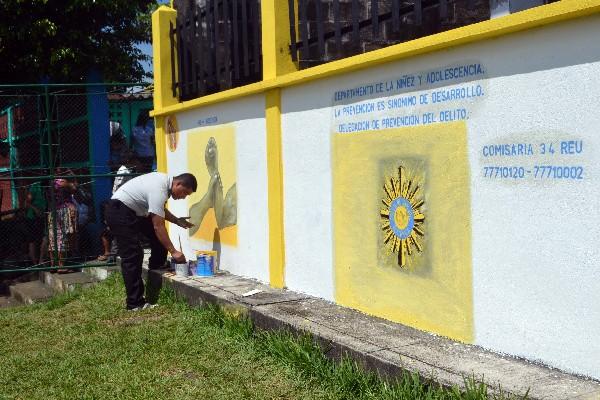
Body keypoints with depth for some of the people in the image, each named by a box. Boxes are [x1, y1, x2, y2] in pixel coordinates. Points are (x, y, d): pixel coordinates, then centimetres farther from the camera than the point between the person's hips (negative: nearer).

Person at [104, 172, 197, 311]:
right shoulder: (159, 190, -27)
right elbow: (158, 226, -25)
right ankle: (135, 303, -11)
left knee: (158, 239, 11)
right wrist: (173, 251, -21)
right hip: (119, 211, -11)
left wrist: (177, 221, 6)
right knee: (132, 257, -13)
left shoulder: (164, 181, 3)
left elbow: (159, 210, 19)